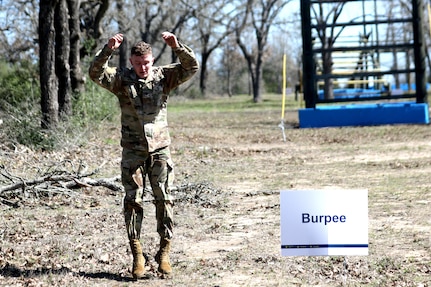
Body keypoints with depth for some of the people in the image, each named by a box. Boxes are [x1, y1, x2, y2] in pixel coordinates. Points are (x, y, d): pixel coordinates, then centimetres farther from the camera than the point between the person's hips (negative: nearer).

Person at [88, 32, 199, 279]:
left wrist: (177, 46, -25)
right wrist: (108, 50, -31)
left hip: (160, 149, 0)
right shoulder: (122, 78, -1)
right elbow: (96, 73, -16)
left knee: (164, 199, -1)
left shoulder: (163, 76, 0)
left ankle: (165, 253, 8)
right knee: (133, 201, 1)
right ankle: (137, 256, 8)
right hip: (133, 151, 0)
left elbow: (192, 67, -10)